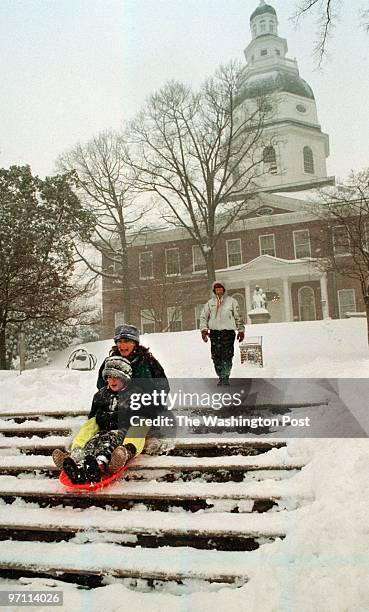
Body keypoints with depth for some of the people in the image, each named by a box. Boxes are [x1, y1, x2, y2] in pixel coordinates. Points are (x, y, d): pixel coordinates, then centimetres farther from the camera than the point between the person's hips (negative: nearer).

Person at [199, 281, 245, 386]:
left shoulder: (231, 301, 9)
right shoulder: (210, 302, 13)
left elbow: (238, 317, 12)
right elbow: (203, 317, 13)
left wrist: (240, 330, 8)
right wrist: (204, 329, 0)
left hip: (228, 331, -2)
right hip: (214, 332, 2)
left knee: (227, 357, -10)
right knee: (216, 357, 1)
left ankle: (225, 377, -3)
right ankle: (221, 377, 13)